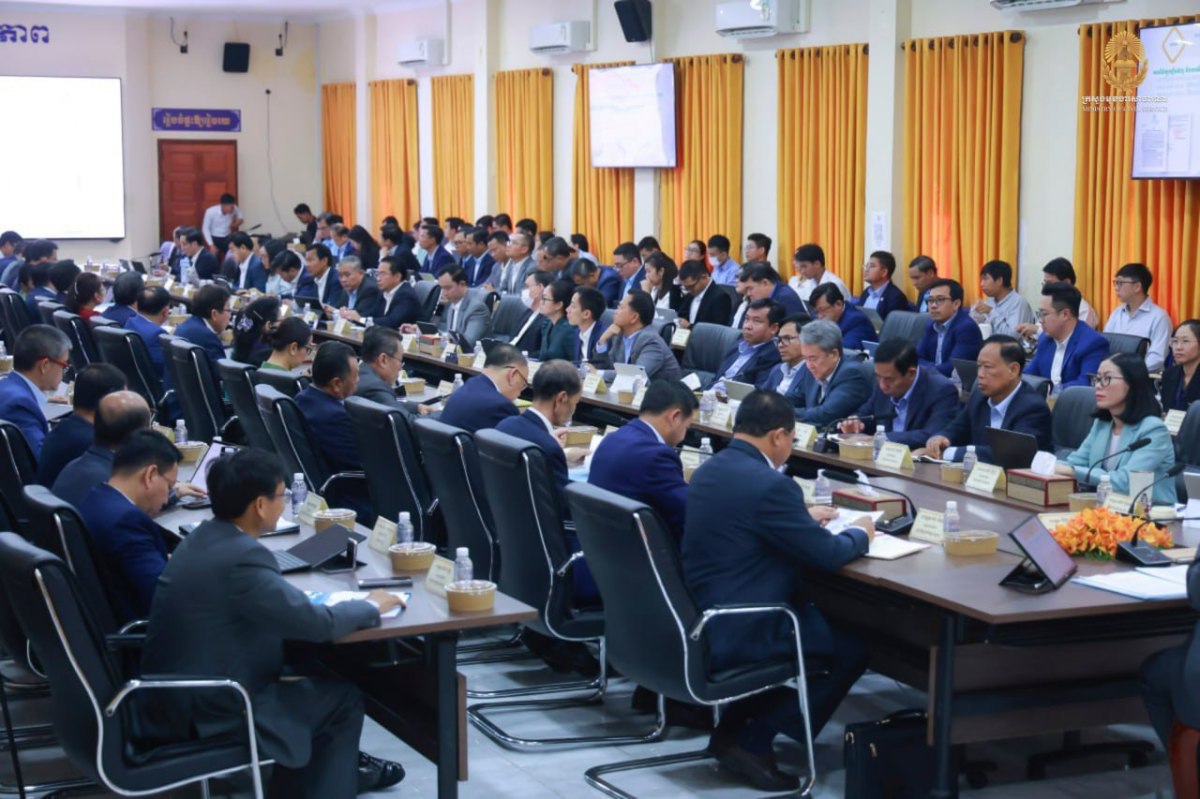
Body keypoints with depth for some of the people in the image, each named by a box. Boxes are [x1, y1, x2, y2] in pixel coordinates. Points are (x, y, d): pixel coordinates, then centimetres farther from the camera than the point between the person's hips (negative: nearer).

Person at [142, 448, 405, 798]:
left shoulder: (203, 538, 5)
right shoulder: (242, 557, -25)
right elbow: (317, 624, -20)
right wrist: (371, 607, -2)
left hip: (178, 696, 9)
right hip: (211, 714, -9)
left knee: (307, 670, 25)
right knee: (342, 697, 9)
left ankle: (338, 766, 41)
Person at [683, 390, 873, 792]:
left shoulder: (709, 470, 8)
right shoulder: (770, 484, -20)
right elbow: (827, 555, -14)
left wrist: (805, 520, 29)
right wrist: (859, 534, 7)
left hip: (702, 618, 10)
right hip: (735, 633, -10)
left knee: (822, 620, 27)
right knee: (851, 649, 6)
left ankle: (734, 726, 21)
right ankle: (754, 742, 4)